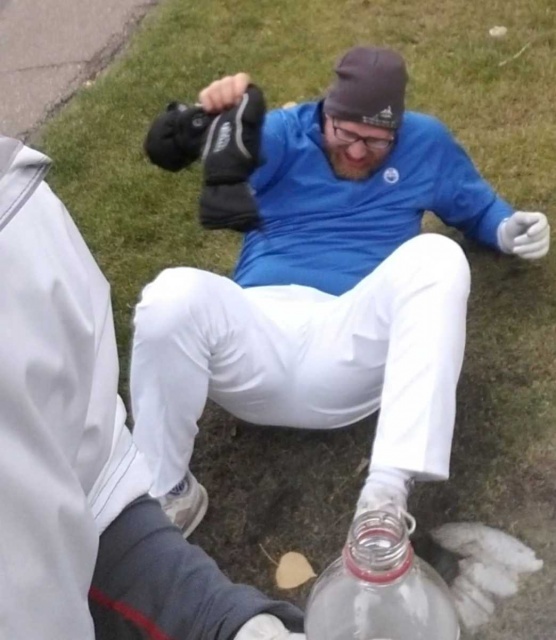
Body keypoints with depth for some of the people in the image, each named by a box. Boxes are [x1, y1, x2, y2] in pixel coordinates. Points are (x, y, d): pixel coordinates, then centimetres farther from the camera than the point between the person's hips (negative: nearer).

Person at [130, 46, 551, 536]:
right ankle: (162, 497, -10)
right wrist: (212, 117, -29)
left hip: (353, 344, 1)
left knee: (437, 258, -27)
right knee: (175, 294, -32)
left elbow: (477, 206, 31)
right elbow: (164, 150, -5)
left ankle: (388, 490, -37)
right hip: (256, 333, 0)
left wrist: (508, 229, 7)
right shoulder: (285, 132, 9)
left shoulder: (426, 142, 17)